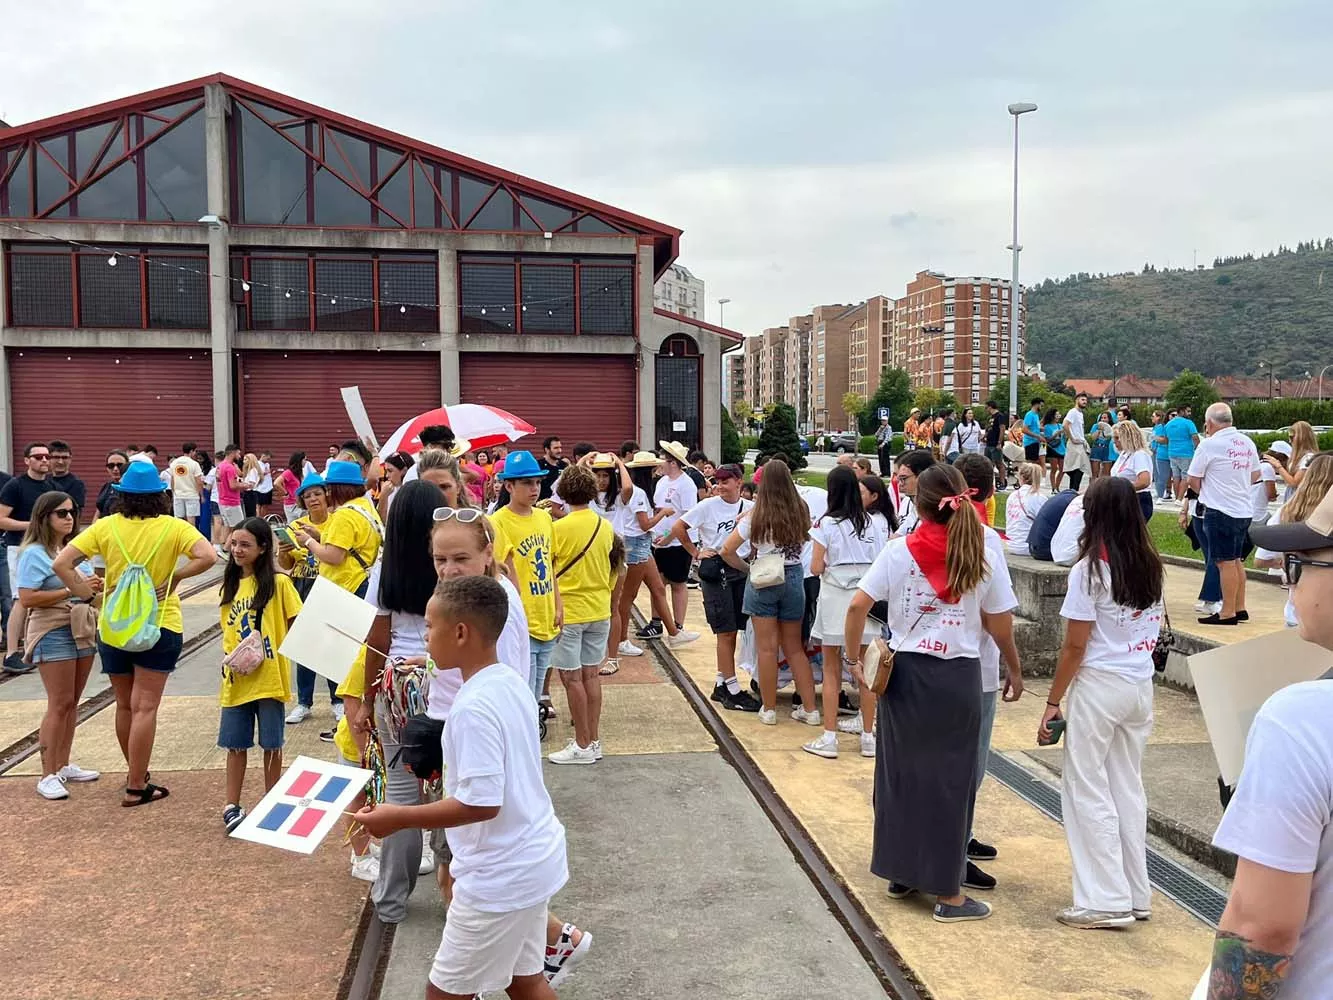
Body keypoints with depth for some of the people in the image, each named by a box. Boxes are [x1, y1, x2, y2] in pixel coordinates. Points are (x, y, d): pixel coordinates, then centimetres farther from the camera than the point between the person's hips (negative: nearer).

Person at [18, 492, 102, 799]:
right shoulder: (34, 553, -9)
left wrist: (95, 587, 2)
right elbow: (27, 599, -18)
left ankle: (64, 765, 23)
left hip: (82, 630, 7)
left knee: (72, 702, 13)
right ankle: (48, 775, 0)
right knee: (59, 704, -7)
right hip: (53, 633, -7)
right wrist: (71, 590, -21)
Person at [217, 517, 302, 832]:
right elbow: (228, 630, 17)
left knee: (271, 744, 8)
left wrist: (279, 652, -18)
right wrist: (229, 656, -1)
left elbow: (296, 625, -5)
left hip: (269, 676, -4)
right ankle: (232, 806, 20)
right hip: (236, 679, 4)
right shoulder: (231, 585, 11)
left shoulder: (278, 582, -6)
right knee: (235, 743, 9)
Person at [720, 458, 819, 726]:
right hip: (793, 577, 3)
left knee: (767, 647, 4)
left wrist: (746, 568, 5)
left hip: (763, 580, -3)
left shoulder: (756, 516, -10)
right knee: (794, 647, 13)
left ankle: (769, 709, 12)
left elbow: (727, 550, -8)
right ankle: (810, 709, 15)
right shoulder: (801, 511, -2)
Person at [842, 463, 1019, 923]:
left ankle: (900, 873, 30)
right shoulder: (984, 557, -5)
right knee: (949, 780, 8)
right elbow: (1000, 626, 0)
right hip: (957, 677, -1)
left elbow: (857, 607, -8)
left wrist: (854, 661, 4)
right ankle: (947, 893, 17)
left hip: (904, 673, 1)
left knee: (900, 772, 16)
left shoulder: (898, 551, -4)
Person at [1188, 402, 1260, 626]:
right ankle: (1240, 608, 21)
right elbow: (1255, 475, 19)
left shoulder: (1210, 445, -14)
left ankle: (1228, 613, 2)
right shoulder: (1247, 442, 8)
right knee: (1236, 560, 16)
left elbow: (1193, 481, -8)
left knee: (1226, 563, -3)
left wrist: (1205, 492, 11)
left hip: (1221, 511, -8)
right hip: (1244, 509, 8)